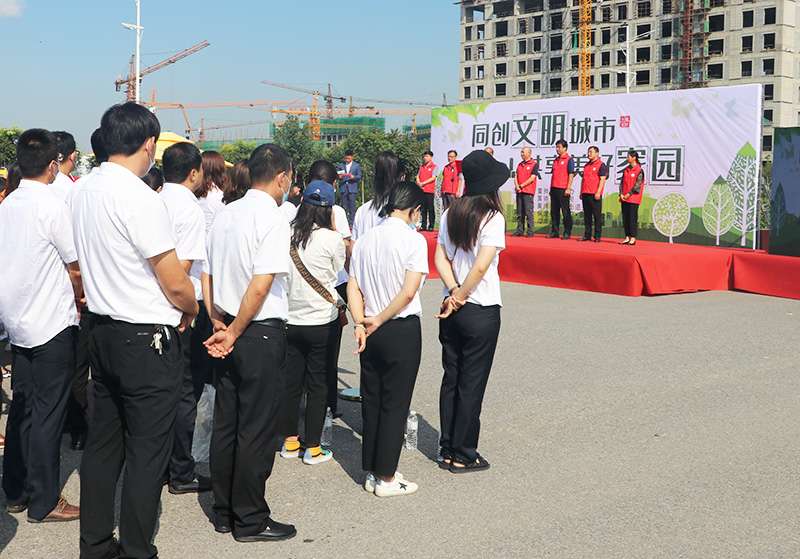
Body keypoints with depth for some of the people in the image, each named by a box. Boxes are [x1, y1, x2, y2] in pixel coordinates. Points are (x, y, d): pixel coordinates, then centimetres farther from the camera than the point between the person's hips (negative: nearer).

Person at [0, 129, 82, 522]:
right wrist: (81, 297, 11)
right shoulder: (53, 207, -15)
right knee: (48, 412, 0)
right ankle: (43, 502, 8)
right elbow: (75, 270, -10)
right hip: (52, 323, -7)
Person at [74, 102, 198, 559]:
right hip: (148, 338, -8)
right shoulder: (141, 198, -20)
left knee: (104, 441, 16)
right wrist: (190, 310, 2)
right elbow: (176, 283, -18)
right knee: (148, 452, 2)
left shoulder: (84, 191, 5)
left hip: (104, 330, 9)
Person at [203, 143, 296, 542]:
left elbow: (207, 277, 11)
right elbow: (260, 286, -21)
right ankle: (250, 520, 13)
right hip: (262, 334, -8)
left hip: (228, 330, 8)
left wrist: (220, 325, 12)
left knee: (225, 423, 14)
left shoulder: (225, 215, 7)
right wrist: (234, 332, -12)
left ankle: (223, 512, 26)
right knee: (256, 430, 2)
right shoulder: (273, 220, -15)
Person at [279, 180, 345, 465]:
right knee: (318, 383, 7)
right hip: (322, 321, -3)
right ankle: (313, 448, 12)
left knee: (290, 380, 14)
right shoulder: (331, 239, -14)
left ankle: (289, 441, 24)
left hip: (289, 320, 3)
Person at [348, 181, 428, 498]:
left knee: (371, 400, 13)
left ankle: (371, 472, 23)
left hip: (370, 332, 6)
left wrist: (361, 323, -3)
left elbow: (353, 288, 3)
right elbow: (409, 292, -18)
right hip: (402, 330, -6)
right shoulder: (413, 239, -12)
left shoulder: (364, 240, 7)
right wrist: (380, 320, -9)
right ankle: (386, 478, 10)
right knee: (395, 403, 3)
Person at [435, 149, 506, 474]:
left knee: (450, 380, 14)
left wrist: (454, 293, -8)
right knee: (471, 385, 4)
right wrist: (460, 296, -11)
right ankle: (463, 456, 13)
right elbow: (481, 267, -21)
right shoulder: (492, 218, -14)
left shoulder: (451, 214, 4)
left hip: (452, 309, 6)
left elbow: (440, 258, -1)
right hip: (481, 312, -6)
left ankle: (447, 450, 22)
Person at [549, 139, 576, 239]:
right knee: (554, 211, 9)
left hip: (563, 190, -7)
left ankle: (567, 233, 1)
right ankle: (554, 232, 14)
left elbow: (571, 174, -10)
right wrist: (551, 188, 16)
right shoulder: (556, 160, 17)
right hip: (554, 189, 7)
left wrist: (568, 188, -17)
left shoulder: (569, 159, -4)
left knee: (565, 212, -3)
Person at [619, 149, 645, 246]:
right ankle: (627, 237, 13)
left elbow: (637, 184, -12)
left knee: (633, 218, -5)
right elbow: (622, 182, 12)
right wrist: (621, 194, -1)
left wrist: (628, 194, -13)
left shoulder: (639, 170, -7)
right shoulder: (626, 170, 12)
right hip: (624, 198, 7)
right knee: (625, 217, 7)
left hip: (633, 198, -7)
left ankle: (633, 238, -1)